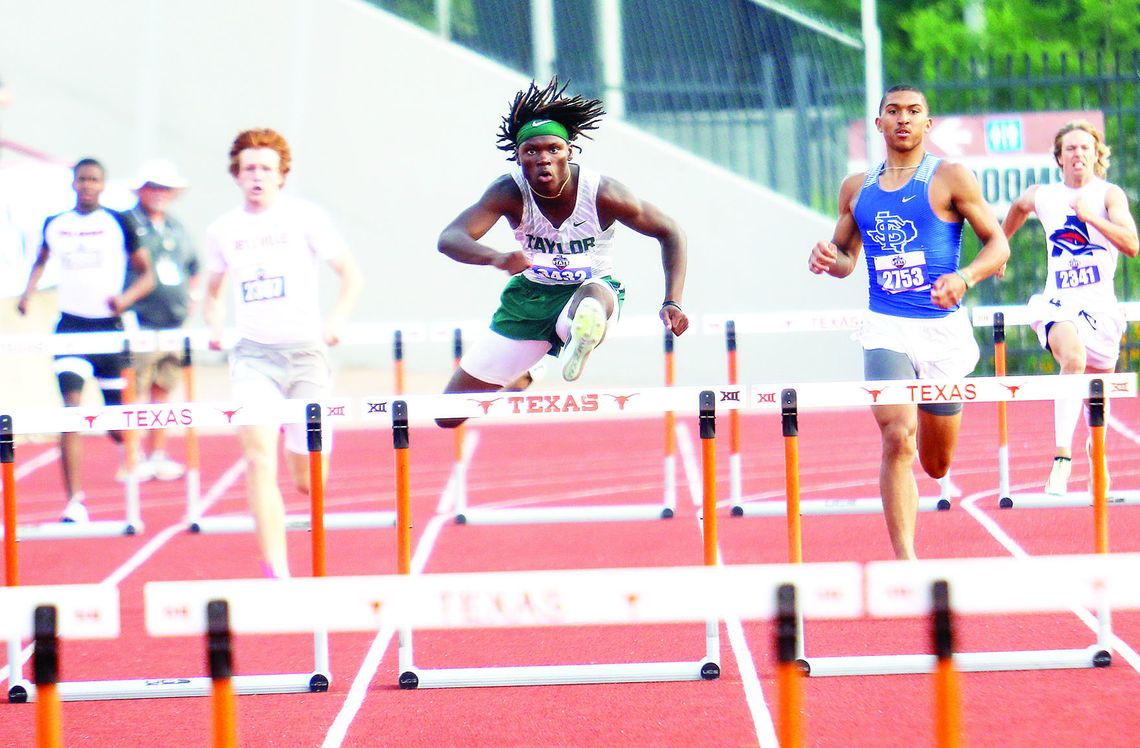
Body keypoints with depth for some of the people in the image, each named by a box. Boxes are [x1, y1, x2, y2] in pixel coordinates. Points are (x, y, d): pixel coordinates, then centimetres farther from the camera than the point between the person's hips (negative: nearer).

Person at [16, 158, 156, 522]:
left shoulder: (118, 224, -1)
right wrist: (28, 291, 9)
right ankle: (74, 502, -18)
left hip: (109, 326, -1)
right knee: (71, 407, -16)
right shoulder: (55, 225, 6)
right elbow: (42, 259, 27)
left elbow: (147, 275, 2)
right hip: (70, 325, 1)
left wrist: (127, 297, -17)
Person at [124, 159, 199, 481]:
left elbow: (193, 267, 30)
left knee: (163, 390, 9)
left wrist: (189, 297, 18)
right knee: (135, 392, -9)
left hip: (173, 322, 7)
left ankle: (157, 455, 15)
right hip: (139, 325, -7)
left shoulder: (176, 228, 17)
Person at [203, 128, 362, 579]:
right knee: (259, 459, -21)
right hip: (253, 355, 1)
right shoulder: (222, 230, 7)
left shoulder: (304, 218, 0)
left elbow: (350, 274, 4)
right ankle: (276, 571, -25)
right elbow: (213, 289, 24)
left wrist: (337, 320, -12)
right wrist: (214, 325, 4)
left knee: (309, 481, 4)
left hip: (305, 352, -1)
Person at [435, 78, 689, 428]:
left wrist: (672, 303, -19)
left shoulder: (603, 194, -22)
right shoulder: (510, 193, -22)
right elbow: (449, 238, -36)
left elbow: (670, 233, -8)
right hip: (529, 298, 3)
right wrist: (496, 258, -57)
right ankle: (523, 380, 40)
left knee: (595, 294, -42)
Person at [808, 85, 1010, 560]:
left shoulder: (950, 178, -1)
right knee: (897, 438, -23)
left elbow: (998, 244, -2)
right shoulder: (856, 188, 10)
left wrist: (964, 278, -21)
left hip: (943, 327, -1)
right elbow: (846, 259, 20)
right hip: (885, 328, 1)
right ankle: (905, 561, -23)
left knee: (936, 465, 11)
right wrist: (828, 259, -5)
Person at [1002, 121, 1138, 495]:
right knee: (1074, 357, -32)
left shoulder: (1109, 194, -2)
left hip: (1101, 306, 1)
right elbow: (1018, 207, 33)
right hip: (1058, 303, -1)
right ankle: (1062, 456, -39)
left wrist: (1090, 216, -25)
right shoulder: (1041, 196, 7)